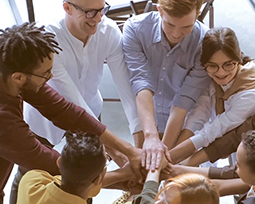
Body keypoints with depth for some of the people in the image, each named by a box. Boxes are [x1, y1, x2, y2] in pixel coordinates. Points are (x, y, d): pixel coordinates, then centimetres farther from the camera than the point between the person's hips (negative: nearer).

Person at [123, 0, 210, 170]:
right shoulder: (135, 28, -22)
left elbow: (183, 102, -25)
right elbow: (141, 82, -30)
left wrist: (165, 148, -27)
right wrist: (151, 135, -41)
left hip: (181, 123, 0)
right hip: (143, 116, 1)